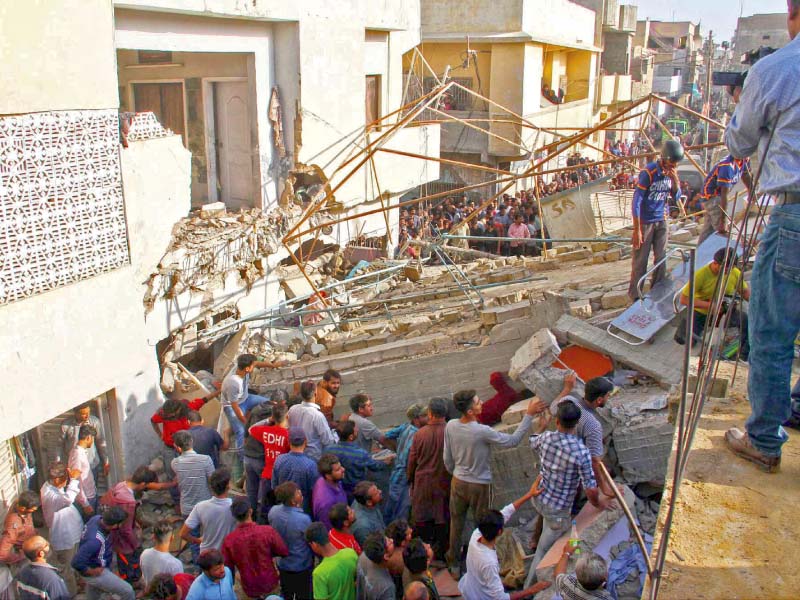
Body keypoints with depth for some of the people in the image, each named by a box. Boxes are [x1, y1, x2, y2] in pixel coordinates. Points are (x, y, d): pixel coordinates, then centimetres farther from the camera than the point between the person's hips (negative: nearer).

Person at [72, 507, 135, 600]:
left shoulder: (97, 518, -17)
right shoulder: (95, 540, -41)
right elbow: (77, 563, -38)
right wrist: (93, 572, -21)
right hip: (95, 572, -9)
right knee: (128, 591, -2)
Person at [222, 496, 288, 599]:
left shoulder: (229, 540, -19)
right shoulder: (267, 531, -23)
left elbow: (228, 568, -8)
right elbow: (285, 552, -10)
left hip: (249, 591, 1)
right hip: (270, 586, -1)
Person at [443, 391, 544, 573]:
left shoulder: (450, 426, -14)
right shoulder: (482, 432, -31)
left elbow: (447, 458, -2)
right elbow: (513, 440, -22)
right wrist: (529, 414, -21)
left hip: (458, 483, 5)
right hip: (479, 486, -5)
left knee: (456, 524, 21)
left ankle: (453, 562, 37)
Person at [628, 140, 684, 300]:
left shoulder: (671, 173, 1)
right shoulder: (649, 172, -18)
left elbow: (676, 197, 7)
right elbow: (636, 201, -18)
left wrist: (675, 180, -14)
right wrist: (636, 229, -20)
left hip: (661, 221, 6)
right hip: (645, 221, -6)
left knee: (661, 258, 10)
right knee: (640, 260, 0)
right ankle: (635, 295, 10)